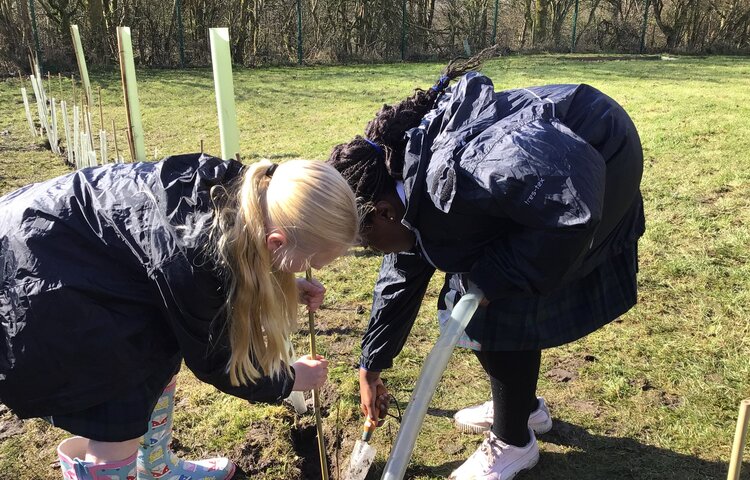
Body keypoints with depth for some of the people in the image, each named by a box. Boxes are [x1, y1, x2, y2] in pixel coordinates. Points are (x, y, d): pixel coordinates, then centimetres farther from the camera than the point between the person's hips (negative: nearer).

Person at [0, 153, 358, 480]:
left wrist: (285, 285, 1)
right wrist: (287, 380, -1)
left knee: (158, 361, 16)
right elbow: (211, 359, -15)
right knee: (118, 426, -6)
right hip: (33, 274, -8)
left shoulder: (242, 192, -14)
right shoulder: (192, 255, -35)